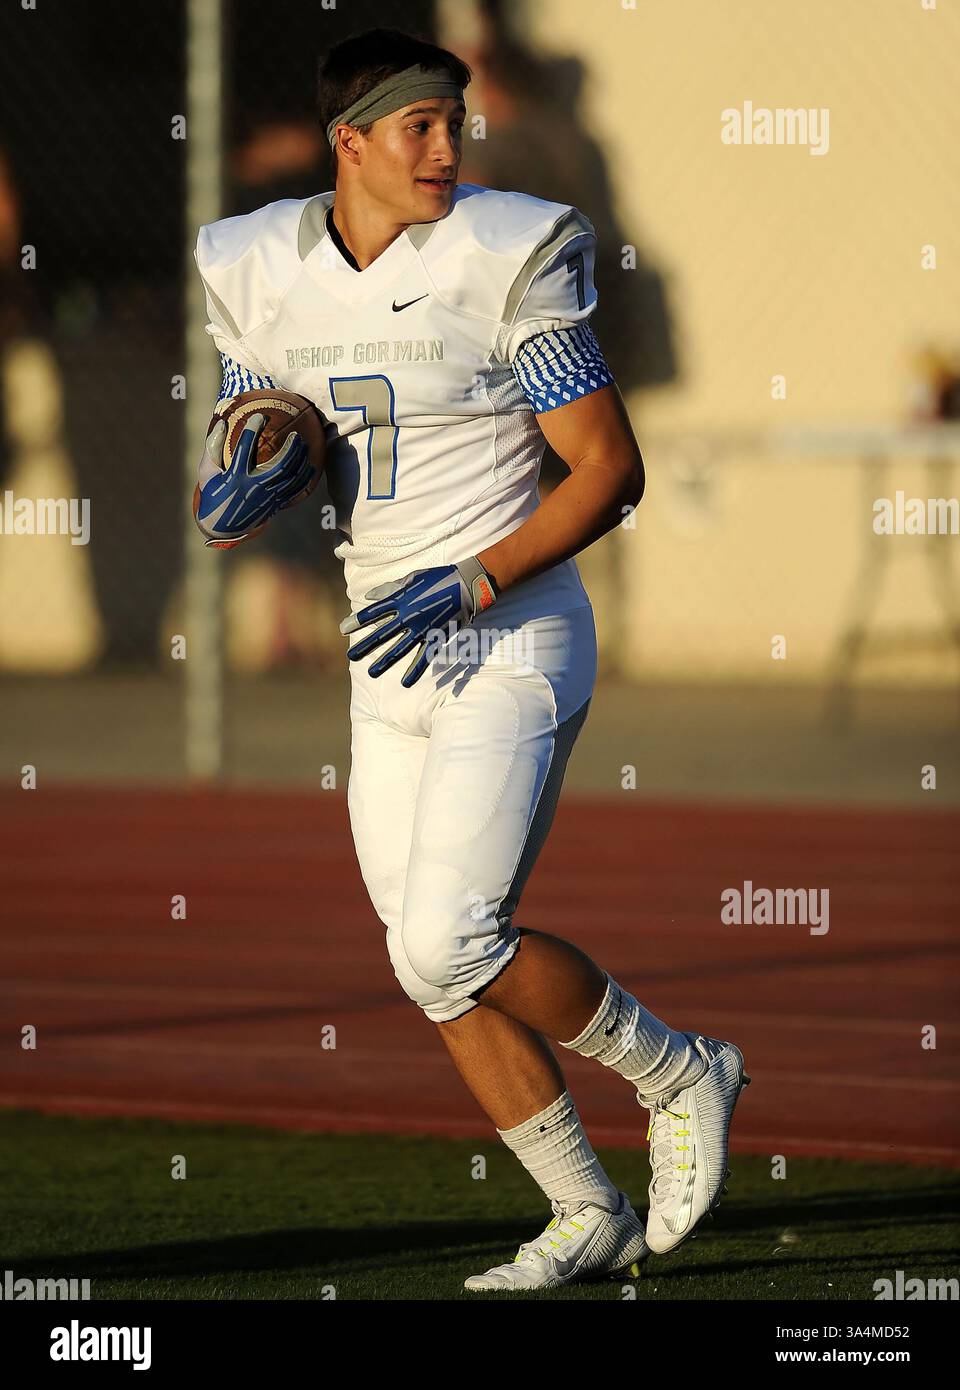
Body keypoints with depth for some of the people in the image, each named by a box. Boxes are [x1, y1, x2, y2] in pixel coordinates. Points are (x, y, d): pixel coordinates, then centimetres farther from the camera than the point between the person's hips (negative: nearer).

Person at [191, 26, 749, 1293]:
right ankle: (594, 1216, 19)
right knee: (440, 973, 7)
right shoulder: (266, 277, 3)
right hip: (391, 663, 6)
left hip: (513, 650, -6)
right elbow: (266, 448, 17)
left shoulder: (500, 263, -12)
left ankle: (681, 1076, 4)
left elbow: (610, 471, -11)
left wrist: (471, 588, -20)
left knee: (451, 943, -18)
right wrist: (243, 495, -8)